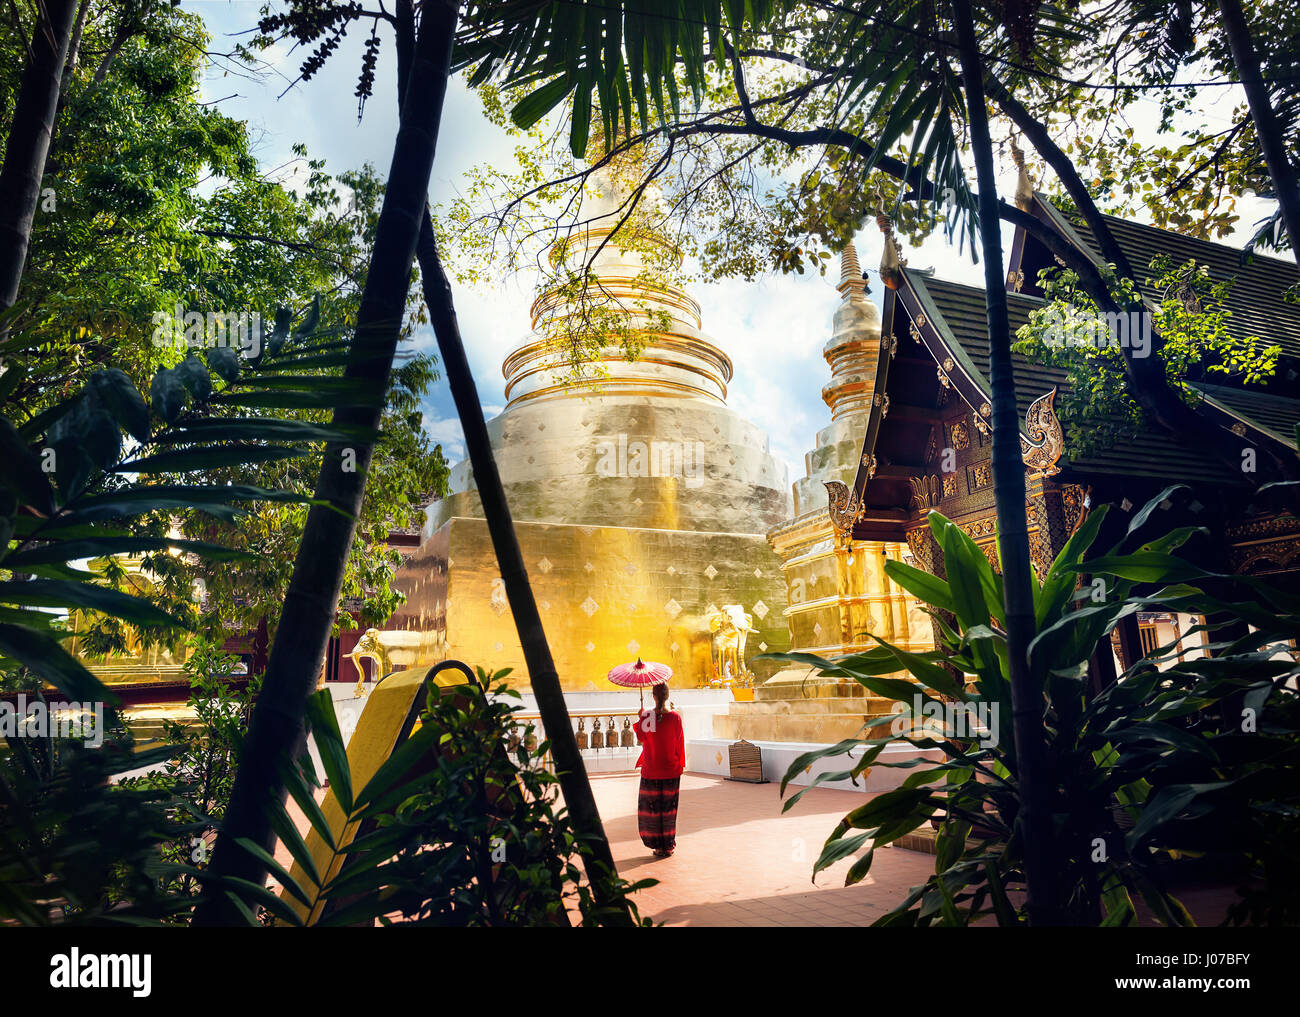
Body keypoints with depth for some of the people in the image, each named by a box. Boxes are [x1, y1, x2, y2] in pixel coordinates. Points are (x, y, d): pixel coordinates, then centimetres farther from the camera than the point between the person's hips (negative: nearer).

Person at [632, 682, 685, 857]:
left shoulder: (646, 716, -10)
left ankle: (658, 846, 10)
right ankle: (669, 846, 15)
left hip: (651, 770, -1)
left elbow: (641, 738, 1)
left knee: (651, 807, 8)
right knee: (669, 807, 10)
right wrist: (681, 764, 10)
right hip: (671, 771, 1)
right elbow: (680, 742, -1)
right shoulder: (675, 717, -8)